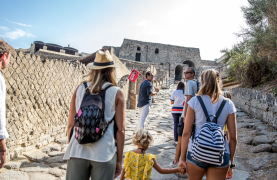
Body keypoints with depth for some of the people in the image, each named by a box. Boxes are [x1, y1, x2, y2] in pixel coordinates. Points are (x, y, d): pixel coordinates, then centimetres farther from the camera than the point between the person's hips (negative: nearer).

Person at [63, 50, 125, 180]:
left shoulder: (80, 89, 4)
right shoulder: (117, 93, -2)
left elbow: (70, 126, 6)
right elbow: (120, 130, -4)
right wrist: (119, 160, 5)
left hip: (78, 151, 2)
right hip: (104, 153, -2)